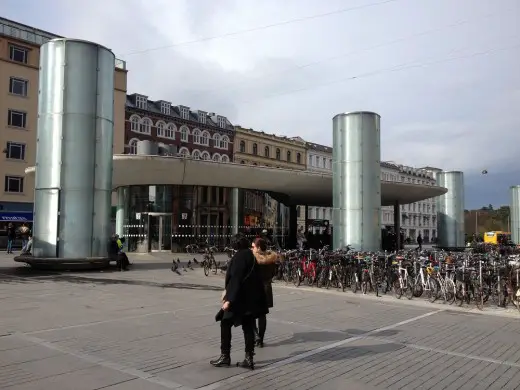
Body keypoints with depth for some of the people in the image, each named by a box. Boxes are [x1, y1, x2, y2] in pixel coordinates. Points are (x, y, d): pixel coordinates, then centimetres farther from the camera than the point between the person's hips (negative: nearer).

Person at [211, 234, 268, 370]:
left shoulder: (239, 257, -15)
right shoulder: (250, 256, 10)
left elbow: (236, 280, -22)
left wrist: (229, 299, -22)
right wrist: (227, 291, 21)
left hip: (239, 299, -8)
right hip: (251, 299, 8)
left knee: (225, 324, 6)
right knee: (248, 327, 11)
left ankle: (225, 356, 12)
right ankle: (249, 359, 14)